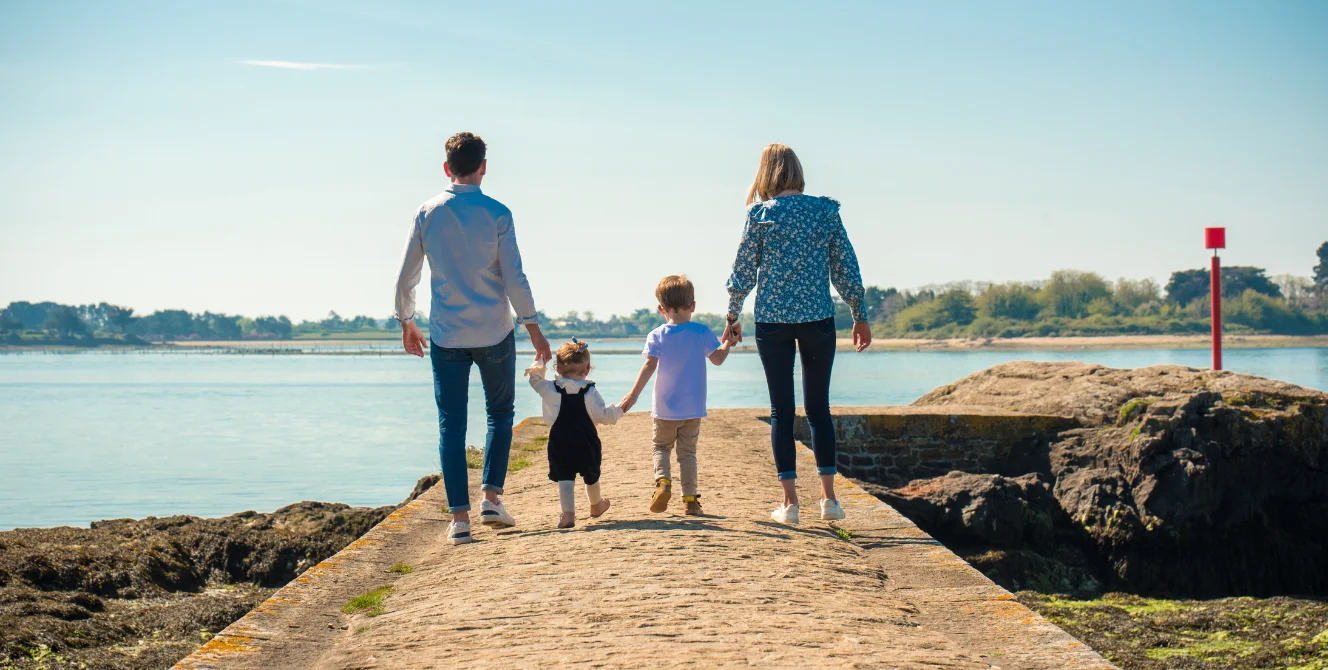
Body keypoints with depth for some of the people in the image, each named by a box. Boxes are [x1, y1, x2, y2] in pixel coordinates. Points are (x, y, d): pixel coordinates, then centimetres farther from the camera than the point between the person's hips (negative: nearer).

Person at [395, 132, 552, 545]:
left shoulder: (427, 214, 0)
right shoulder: (497, 214, -6)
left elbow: (406, 279, 4)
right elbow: (514, 279, -8)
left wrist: (406, 323, 19)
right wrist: (533, 329, 1)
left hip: (446, 336, 1)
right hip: (494, 332, -1)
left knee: (451, 423, 5)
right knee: (500, 413, 17)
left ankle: (459, 516, 0)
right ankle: (491, 497, 6)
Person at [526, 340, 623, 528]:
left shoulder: (550, 389, -4)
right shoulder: (590, 392, -7)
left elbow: (535, 379, 13)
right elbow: (603, 415, -8)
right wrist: (618, 410, 7)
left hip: (559, 443, -1)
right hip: (586, 442, 1)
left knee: (564, 478, -2)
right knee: (591, 476, 21)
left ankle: (568, 513, -19)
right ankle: (596, 505, 44)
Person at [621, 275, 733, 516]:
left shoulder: (657, 336, -7)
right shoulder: (702, 332, -4)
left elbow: (650, 366, -13)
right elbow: (718, 359, 3)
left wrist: (634, 394, -10)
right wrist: (729, 341, 21)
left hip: (665, 408, -1)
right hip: (693, 407, 1)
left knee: (660, 447, 16)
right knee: (688, 452, 11)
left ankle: (663, 481, -9)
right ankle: (690, 499, 7)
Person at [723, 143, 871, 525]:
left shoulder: (760, 214, -3)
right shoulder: (826, 210, 2)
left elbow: (743, 270, 1)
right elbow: (846, 268, 4)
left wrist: (732, 317, 13)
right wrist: (860, 316, 13)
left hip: (772, 320, -1)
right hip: (818, 319, 1)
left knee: (781, 409, 4)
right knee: (819, 407, 10)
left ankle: (790, 502, 4)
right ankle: (828, 497, 8)